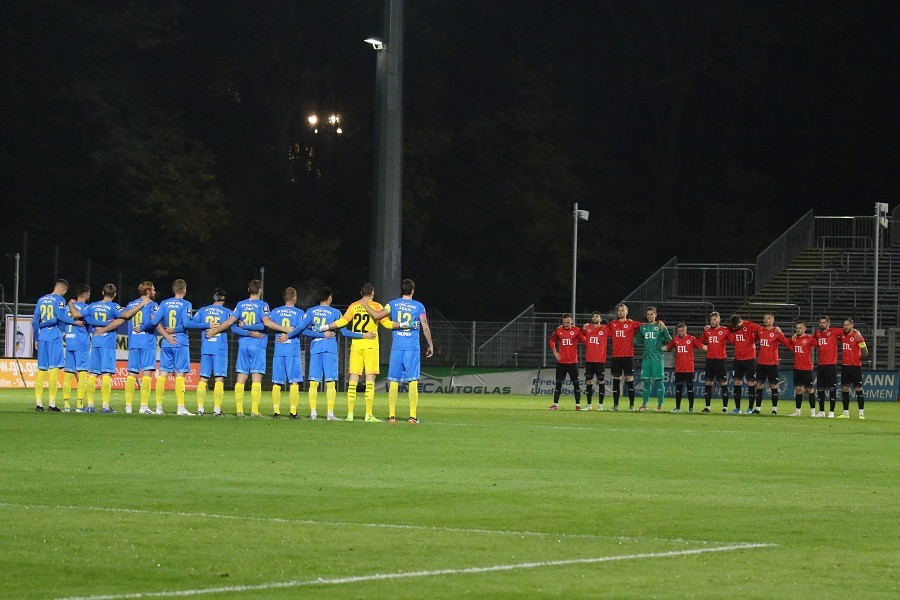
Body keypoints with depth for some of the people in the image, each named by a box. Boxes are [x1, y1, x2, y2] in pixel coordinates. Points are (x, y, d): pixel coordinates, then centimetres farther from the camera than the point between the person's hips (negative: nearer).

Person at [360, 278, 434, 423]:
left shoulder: (393, 304, 4)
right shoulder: (419, 306, 1)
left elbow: (377, 315, -6)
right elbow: (425, 327, 0)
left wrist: (365, 305, 10)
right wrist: (430, 345, 10)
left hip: (396, 347, 1)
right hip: (413, 348, -1)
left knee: (394, 382, 4)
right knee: (413, 382, -1)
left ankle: (391, 415, 2)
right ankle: (413, 416, -7)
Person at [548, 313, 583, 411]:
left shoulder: (576, 330, -6)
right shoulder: (558, 330, 3)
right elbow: (552, 340, 18)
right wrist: (554, 351, 8)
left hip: (573, 361, -2)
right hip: (561, 361, 2)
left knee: (576, 383, -1)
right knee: (558, 383, 5)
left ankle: (578, 404, 5)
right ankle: (555, 403, 12)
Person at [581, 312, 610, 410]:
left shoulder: (605, 329, 0)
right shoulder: (587, 327, 8)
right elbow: (583, 340, 19)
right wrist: (583, 330, 3)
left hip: (600, 360, -3)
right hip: (589, 360, 3)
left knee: (601, 382, -1)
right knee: (588, 382, 5)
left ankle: (600, 405, 7)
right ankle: (589, 405, 12)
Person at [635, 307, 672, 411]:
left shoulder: (660, 326, 1)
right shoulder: (643, 327, 12)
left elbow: (669, 340, -6)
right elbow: (637, 341, 22)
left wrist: (663, 328, -16)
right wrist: (646, 343, 5)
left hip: (657, 357, -4)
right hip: (646, 357, 4)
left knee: (658, 381, -5)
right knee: (646, 381, 6)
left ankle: (659, 405, -1)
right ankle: (644, 404, 11)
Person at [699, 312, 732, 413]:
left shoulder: (725, 330, -3)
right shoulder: (707, 331, 10)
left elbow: (733, 341, -7)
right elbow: (700, 342, 18)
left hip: (720, 359, -5)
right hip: (709, 359, 5)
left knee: (723, 383, -2)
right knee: (708, 383, 5)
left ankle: (725, 407, 3)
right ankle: (707, 407, 10)